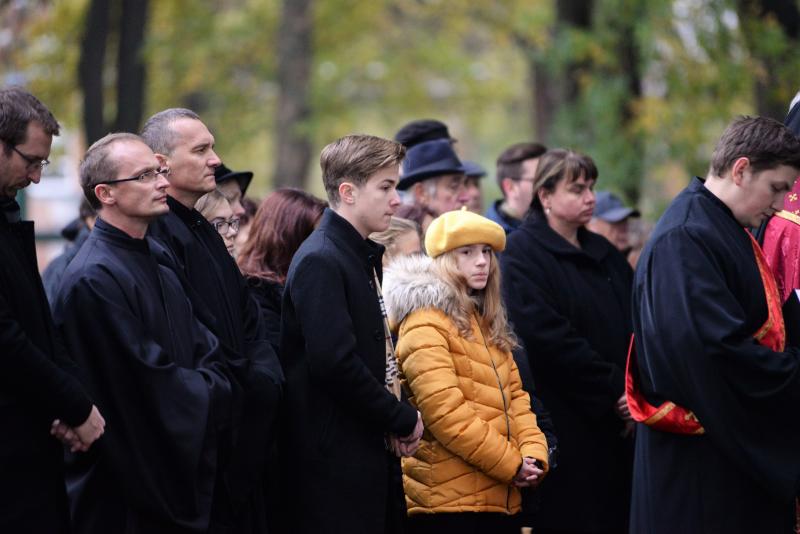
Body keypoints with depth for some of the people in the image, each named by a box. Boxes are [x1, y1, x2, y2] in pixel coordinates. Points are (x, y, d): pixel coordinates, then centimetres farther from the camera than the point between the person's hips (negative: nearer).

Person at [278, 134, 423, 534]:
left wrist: (400, 417, 5)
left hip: (372, 454, 9)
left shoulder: (365, 257, 16)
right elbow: (334, 363, -23)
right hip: (335, 466, -9)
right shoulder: (320, 261, -14)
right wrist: (403, 420, -13)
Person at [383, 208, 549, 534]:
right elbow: (444, 411, -18)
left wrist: (533, 454, -3)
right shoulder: (425, 324, -8)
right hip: (448, 499, -8)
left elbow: (515, 398, 16)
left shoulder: (487, 323, 20)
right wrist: (511, 464, -15)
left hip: (500, 498, 9)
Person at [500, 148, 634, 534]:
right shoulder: (522, 254, -5)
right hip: (566, 425, -7)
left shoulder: (605, 254, 17)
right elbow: (548, 338, -15)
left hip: (617, 425, 7)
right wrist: (613, 390, -14)